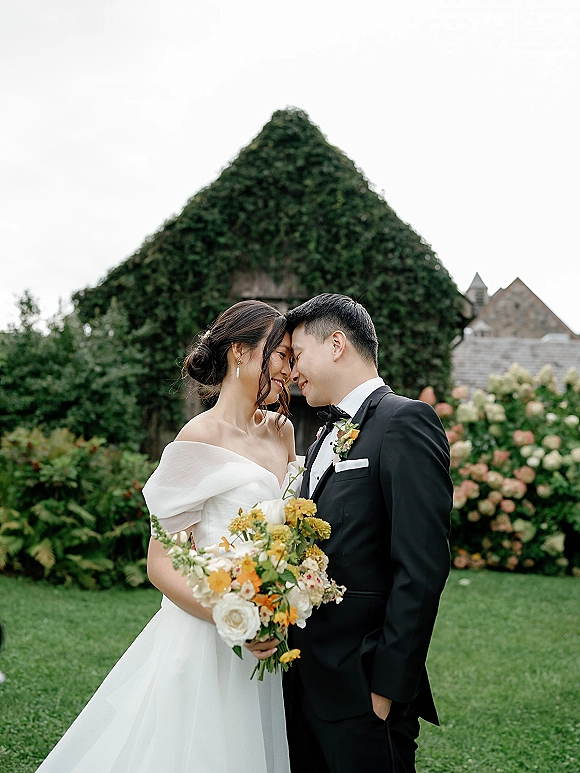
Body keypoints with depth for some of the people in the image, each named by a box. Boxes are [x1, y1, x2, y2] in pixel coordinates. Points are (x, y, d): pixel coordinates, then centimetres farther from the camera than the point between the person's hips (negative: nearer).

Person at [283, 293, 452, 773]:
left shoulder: (405, 422, -13)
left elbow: (421, 570, -20)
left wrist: (387, 688, -19)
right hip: (305, 680, 8)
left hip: (359, 691, -8)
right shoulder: (329, 434, 15)